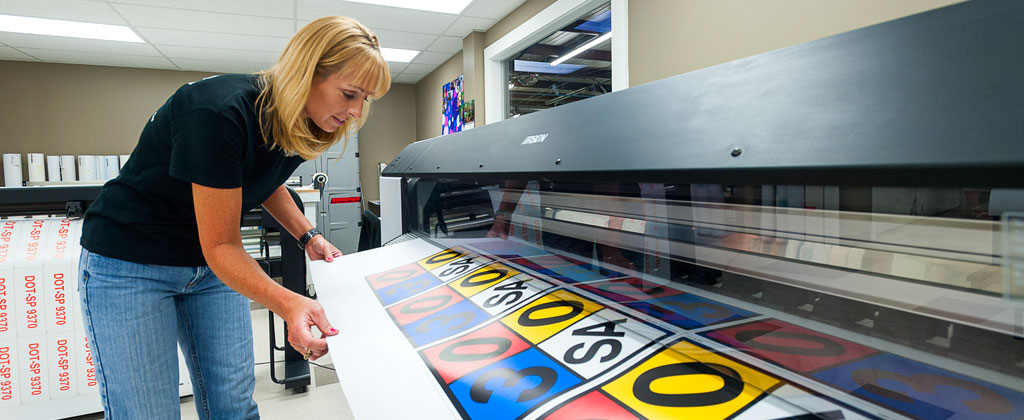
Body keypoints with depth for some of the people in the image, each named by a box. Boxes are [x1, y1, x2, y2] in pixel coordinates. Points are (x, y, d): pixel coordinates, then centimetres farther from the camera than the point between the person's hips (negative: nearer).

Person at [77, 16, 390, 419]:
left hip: (210, 266, 7)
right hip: (131, 264, -6)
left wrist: (308, 235, -1)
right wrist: (287, 304, -42)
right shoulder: (219, 113, -30)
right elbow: (220, 246, -26)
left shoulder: (300, 127, -7)